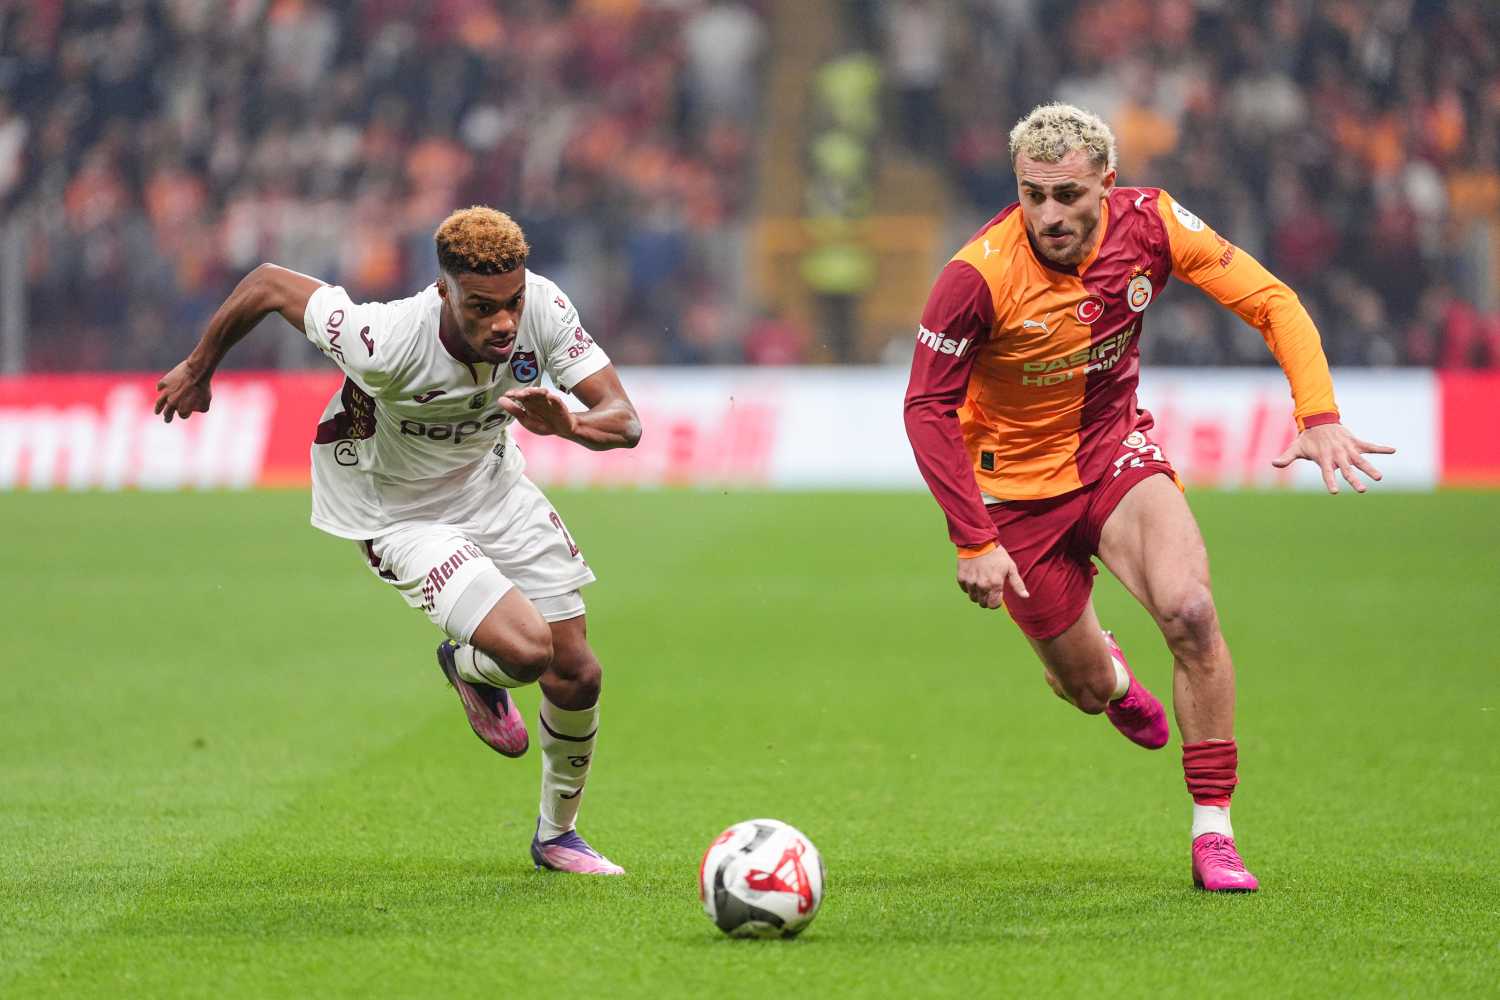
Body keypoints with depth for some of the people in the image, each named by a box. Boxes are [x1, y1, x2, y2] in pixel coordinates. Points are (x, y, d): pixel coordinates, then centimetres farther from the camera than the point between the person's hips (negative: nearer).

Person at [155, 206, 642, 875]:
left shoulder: (543, 307, -25)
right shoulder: (387, 343, -37)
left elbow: (624, 422, -22)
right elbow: (269, 284, -22)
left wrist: (567, 423, -46)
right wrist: (199, 368, -4)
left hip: (494, 487, 5)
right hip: (400, 513, -5)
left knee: (577, 674, 5)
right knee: (526, 649, -24)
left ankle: (556, 834, 33)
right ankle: (469, 668, 16)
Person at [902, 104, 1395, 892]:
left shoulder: (1147, 223, -17)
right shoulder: (977, 276, -26)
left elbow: (1270, 301, -10)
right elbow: (927, 409, -17)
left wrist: (1318, 416, -24)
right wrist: (973, 541, -22)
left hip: (1117, 453, 2)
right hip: (1017, 486, -2)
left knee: (1190, 610, -25)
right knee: (1086, 688, 6)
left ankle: (1213, 832, -13)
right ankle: (1109, 672, 49)